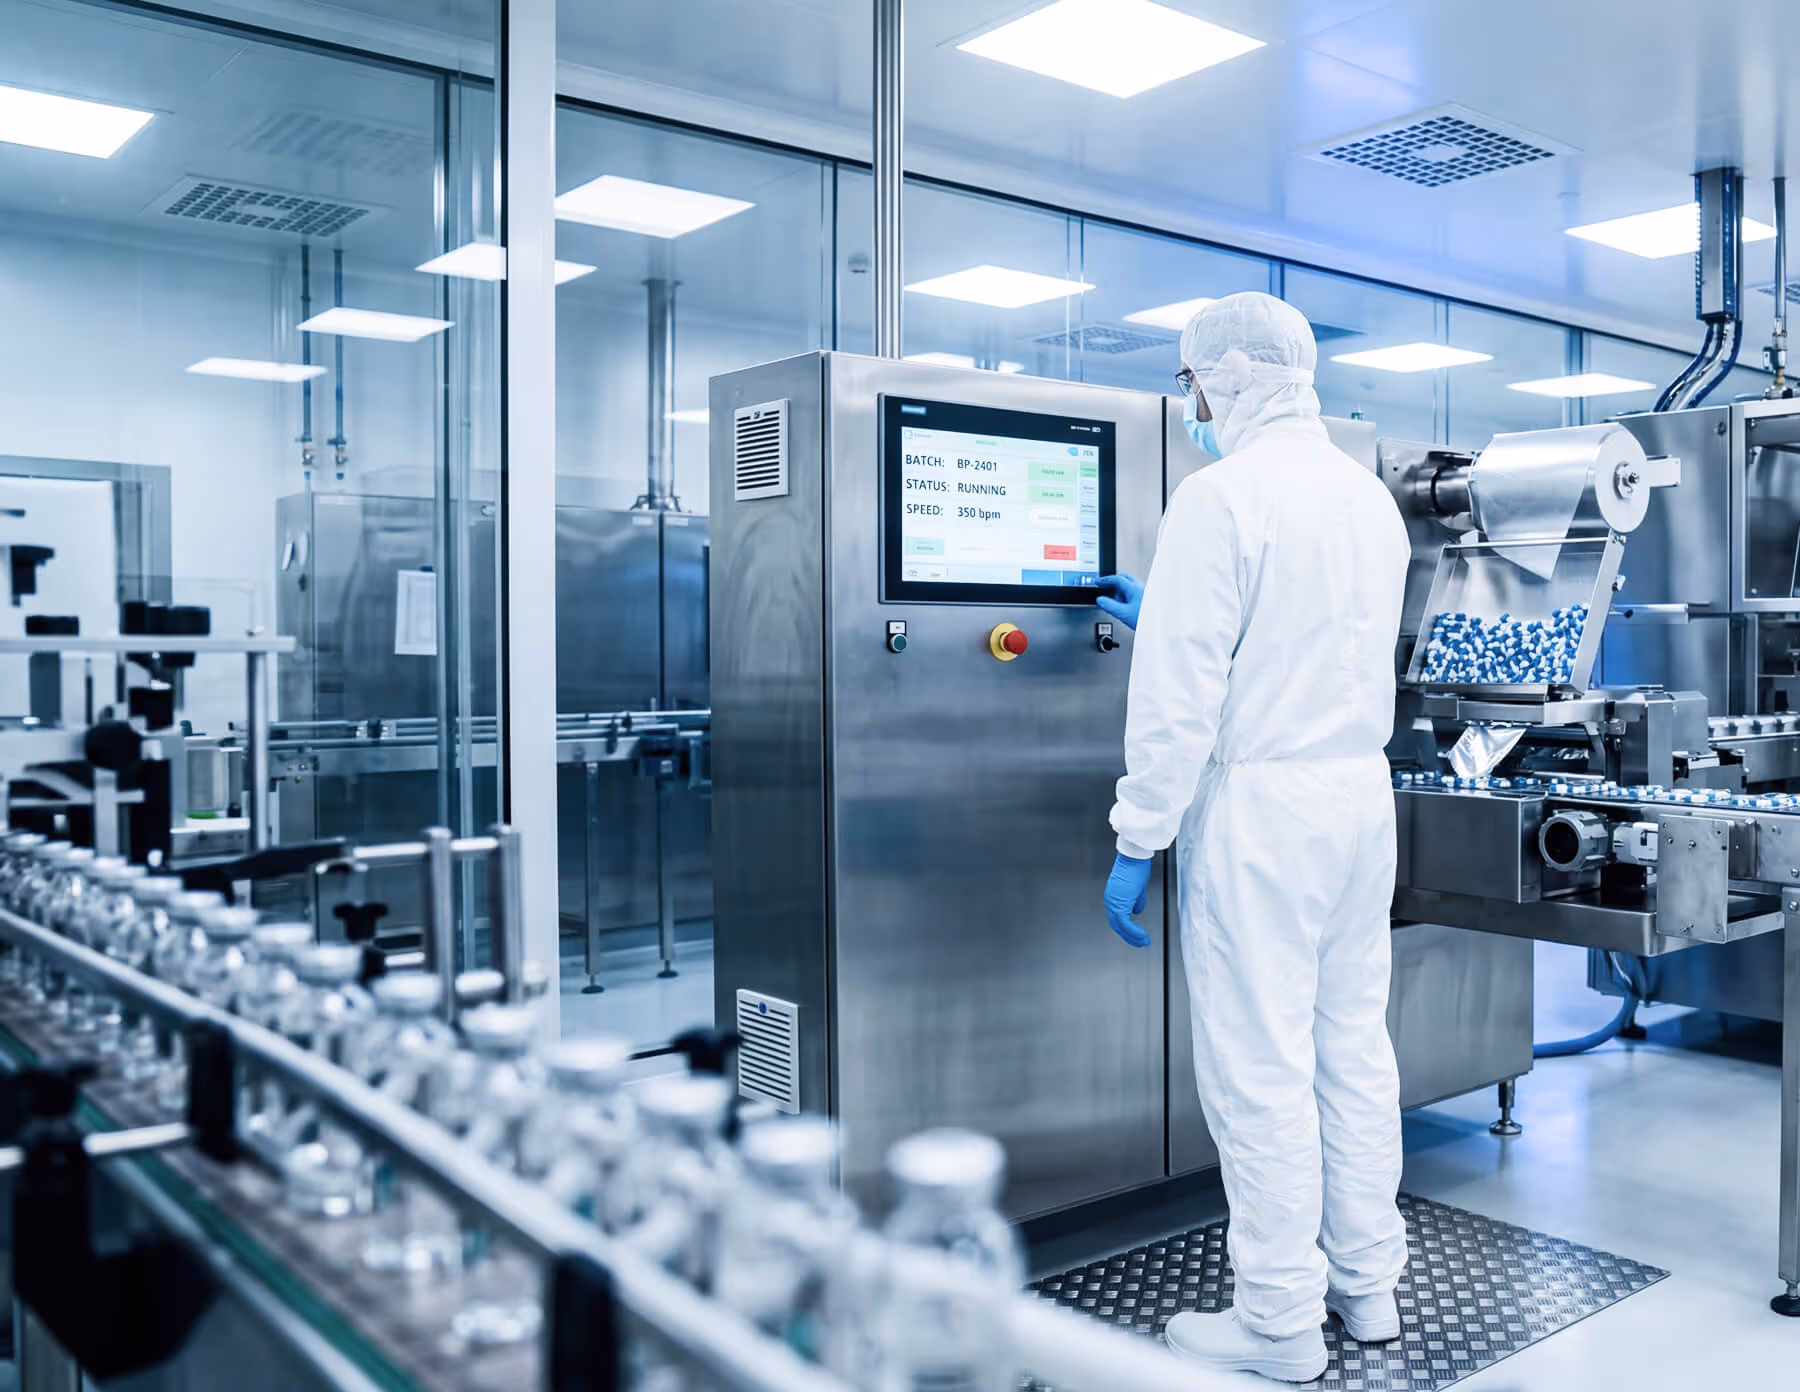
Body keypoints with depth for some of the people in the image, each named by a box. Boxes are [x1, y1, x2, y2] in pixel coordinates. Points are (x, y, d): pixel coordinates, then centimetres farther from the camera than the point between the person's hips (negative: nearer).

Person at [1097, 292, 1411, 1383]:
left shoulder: (1221, 496, -13)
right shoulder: (1371, 495, 13)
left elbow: (1180, 694, -16)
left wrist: (1137, 843, -11)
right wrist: (1164, 615, 33)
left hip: (1259, 805, -8)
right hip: (1363, 794, 8)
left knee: (1261, 1066, 0)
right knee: (1354, 1045, 15)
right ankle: (1368, 1281, 28)